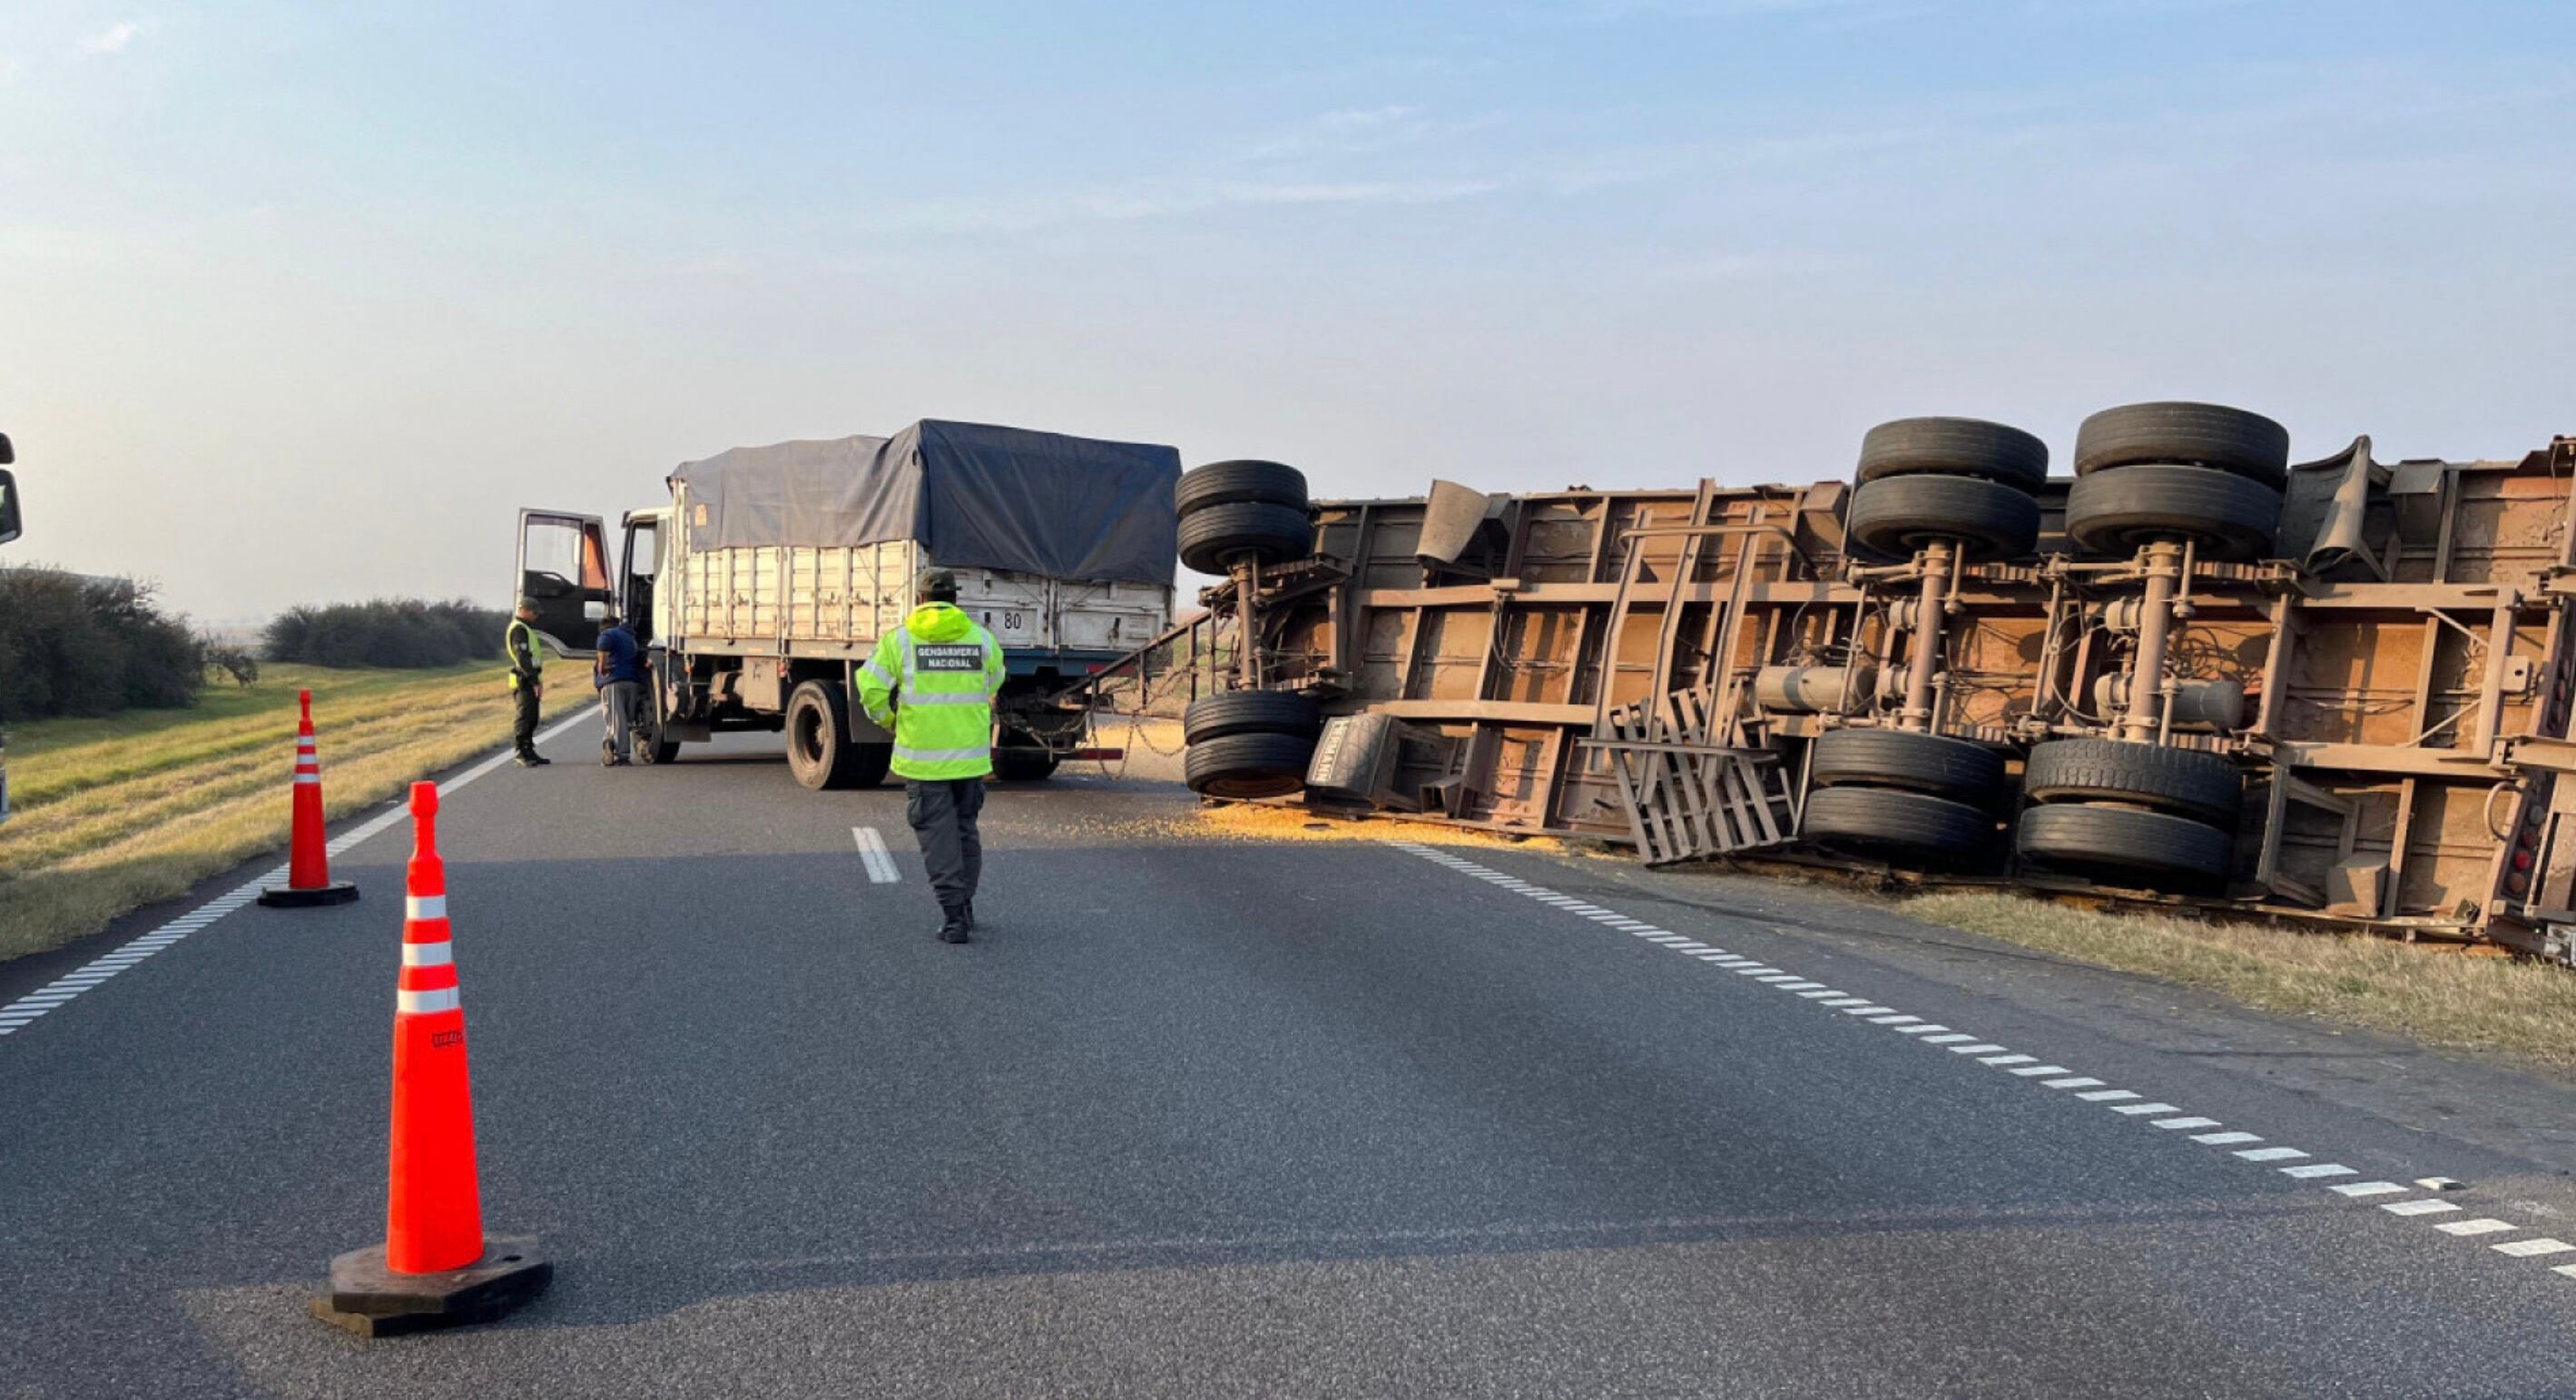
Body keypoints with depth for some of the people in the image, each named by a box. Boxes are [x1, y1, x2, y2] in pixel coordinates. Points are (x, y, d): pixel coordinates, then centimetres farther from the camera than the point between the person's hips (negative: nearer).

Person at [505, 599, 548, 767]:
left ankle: (529, 752, 19)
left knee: (531, 718, 13)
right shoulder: (519, 629, -12)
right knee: (523, 717, -8)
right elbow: (522, 657, -20)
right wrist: (534, 681, -23)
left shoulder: (524, 628, 21)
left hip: (529, 680, 10)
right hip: (525, 680, -10)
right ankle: (522, 754, -7)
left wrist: (537, 680, 22)